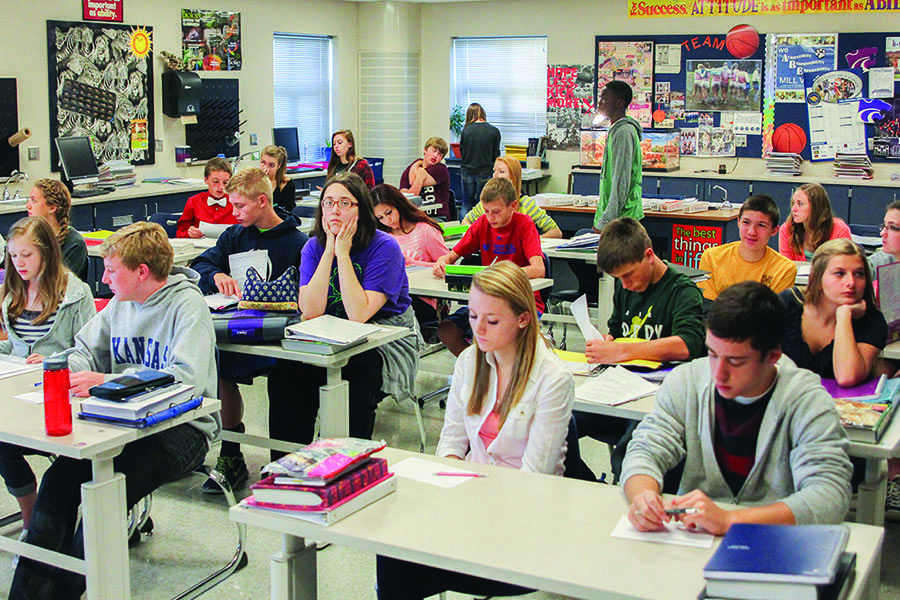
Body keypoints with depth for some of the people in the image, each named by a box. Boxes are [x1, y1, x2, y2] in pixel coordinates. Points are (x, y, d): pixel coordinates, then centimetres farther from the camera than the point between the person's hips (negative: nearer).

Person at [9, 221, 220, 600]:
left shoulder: (187, 305, -12)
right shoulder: (120, 304, 13)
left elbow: (187, 378, -26)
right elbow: (87, 351, 22)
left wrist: (106, 382, -29)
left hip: (183, 427, -7)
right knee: (59, 479, -15)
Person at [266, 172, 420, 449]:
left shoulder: (384, 247, -14)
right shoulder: (314, 247, 0)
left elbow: (359, 315, -25)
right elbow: (310, 312, -15)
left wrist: (343, 253, -22)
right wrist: (330, 250, -17)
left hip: (386, 341, -4)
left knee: (356, 382, -31)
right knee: (285, 373, -18)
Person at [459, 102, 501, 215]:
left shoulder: (466, 130, -4)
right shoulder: (494, 131, -7)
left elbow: (461, 151, 7)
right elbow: (496, 154, -1)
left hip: (467, 172, 1)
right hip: (484, 172, -1)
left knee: (466, 205, 12)